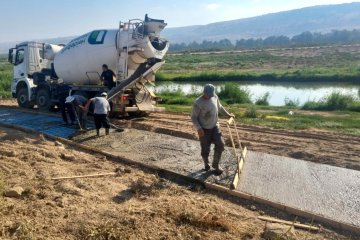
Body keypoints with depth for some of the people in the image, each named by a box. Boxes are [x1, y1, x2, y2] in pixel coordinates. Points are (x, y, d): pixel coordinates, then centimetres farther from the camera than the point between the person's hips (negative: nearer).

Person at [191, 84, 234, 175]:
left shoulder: (215, 97, -3)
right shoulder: (198, 103, -20)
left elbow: (219, 107, 17)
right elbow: (193, 117, -14)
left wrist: (228, 114, 21)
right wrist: (199, 128, -25)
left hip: (215, 126, 5)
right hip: (204, 129, -4)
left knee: (220, 145, -4)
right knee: (205, 149, 4)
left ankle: (216, 165, 16)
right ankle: (206, 164, 33)